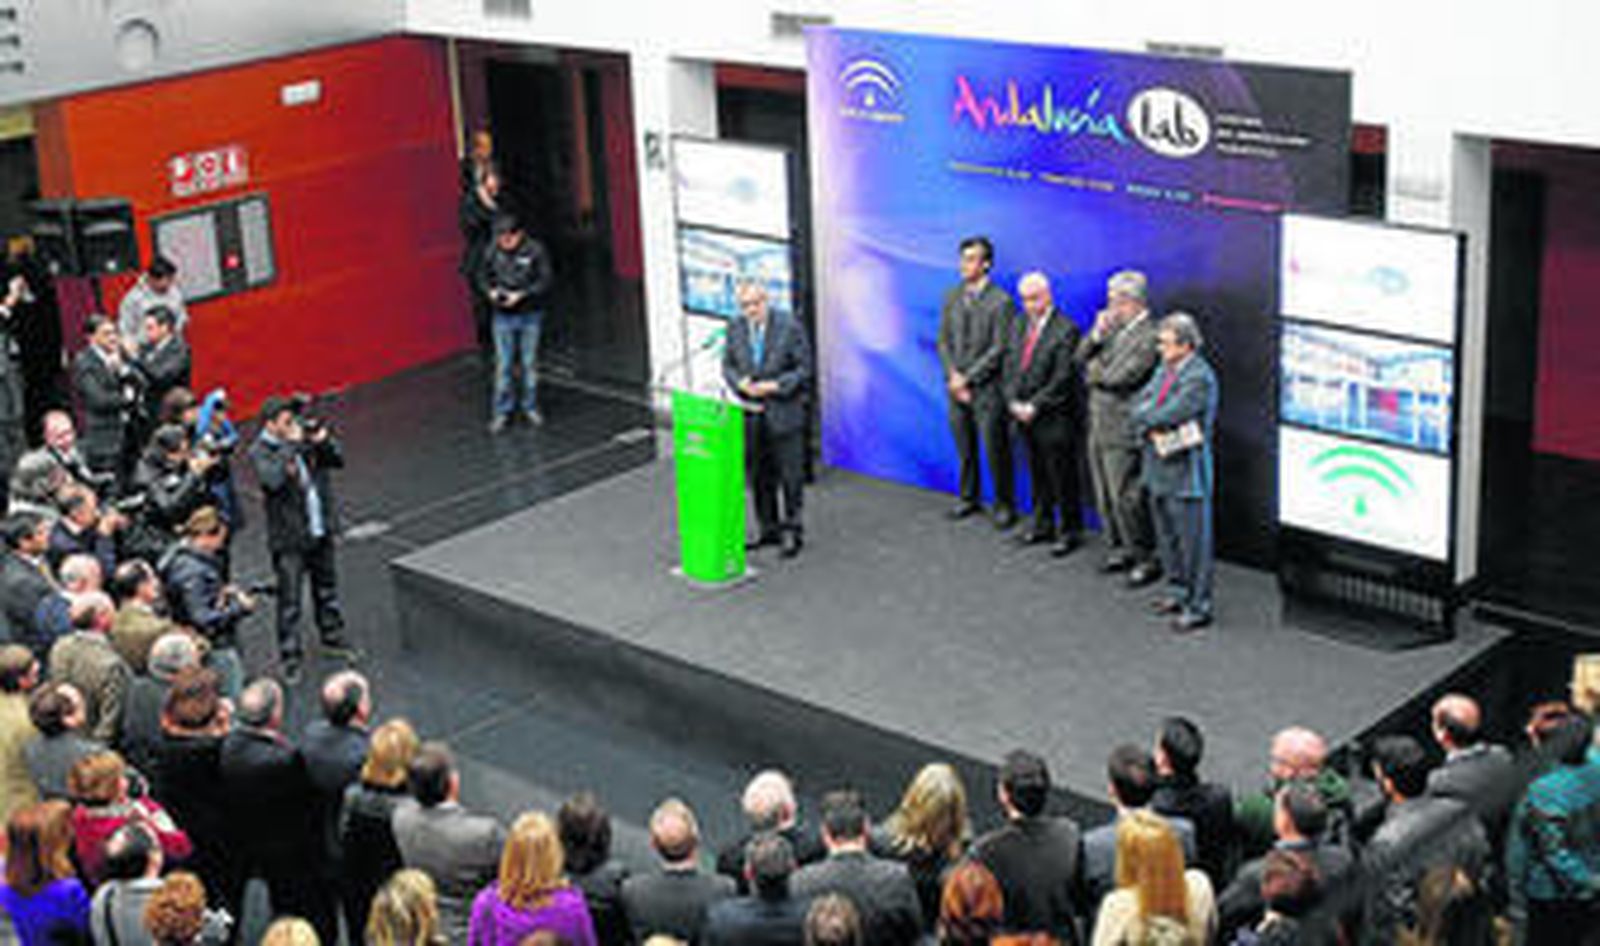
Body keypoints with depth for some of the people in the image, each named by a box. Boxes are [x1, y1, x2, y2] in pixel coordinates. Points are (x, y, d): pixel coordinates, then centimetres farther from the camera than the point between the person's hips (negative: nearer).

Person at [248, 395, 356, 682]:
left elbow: (337, 461, 3)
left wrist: (324, 441, -16)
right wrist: (291, 446, -29)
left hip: (320, 529, 6)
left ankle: (333, 638, 39)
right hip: (290, 538, -5)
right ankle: (290, 656, 11)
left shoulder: (304, 436, 0)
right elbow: (273, 480, -32)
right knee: (290, 599, -1)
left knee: (327, 587, 21)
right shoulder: (259, 452, -14)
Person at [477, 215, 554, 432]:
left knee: (530, 363, 8)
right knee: (503, 364, 3)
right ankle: (502, 411, 11)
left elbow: (545, 280, -12)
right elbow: (482, 275, 9)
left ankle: (531, 406, 23)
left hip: (530, 316, -1)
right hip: (503, 316, 1)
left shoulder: (535, 250, -12)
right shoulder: (493, 251, -4)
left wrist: (521, 295, -21)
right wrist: (490, 291, -11)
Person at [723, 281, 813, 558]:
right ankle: (769, 530, 23)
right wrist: (741, 384, -12)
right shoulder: (735, 328, 1)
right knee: (760, 477, 10)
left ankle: (793, 532, 13)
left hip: (784, 413, -4)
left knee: (790, 474, 2)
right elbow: (728, 366, 8)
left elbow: (803, 369, -7)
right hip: (751, 414, 4)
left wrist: (773, 386, -18)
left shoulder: (789, 327, -10)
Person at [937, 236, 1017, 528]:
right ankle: (968, 497, 26)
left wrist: (968, 378, -13)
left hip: (987, 388, -5)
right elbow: (943, 341, 11)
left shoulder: (1001, 301, -9)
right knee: (964, 449, 12)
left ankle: (1004, 504, 10)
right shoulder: (952, 297, 9)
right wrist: (953, 376, -3)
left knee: (995, 450, -1)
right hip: (956, 387, 5)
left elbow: (999, 349, -11)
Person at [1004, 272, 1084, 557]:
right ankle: (1043, 525, 27)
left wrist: (1034, 406, -17)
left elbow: (1063, 378, -16)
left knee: (1062, 478, 1)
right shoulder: (1021, 325, 11)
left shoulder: (1065, 330, -13)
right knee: (1038, 476, 16)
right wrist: (1013, 401, -2)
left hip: (1053, 419, -7)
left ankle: (1069, 531, 11)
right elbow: (1010, 366, 11)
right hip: (1025, 416, 7)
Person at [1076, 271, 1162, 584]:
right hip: (1098, 428, 9)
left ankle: (1147, 558, 7)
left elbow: (1120, 376, -23)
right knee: (1105, 498, 15)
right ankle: (1120, 549, 28)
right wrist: (1097, 334, -5)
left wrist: (1094, 372, -4)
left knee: (1126, 499, -5)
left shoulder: (1149, 336, -17)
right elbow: (1082, 357, 12)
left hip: (1123, 432, -9)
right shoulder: (1115, 327, 11)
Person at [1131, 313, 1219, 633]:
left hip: (1186, 473, -9)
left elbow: (1170, 414, -23)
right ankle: (1178, 591, 34)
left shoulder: (1200, 377, -17)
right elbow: (1139, 406, 6)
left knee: (1192, 540, -1)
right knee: (1167, 535, 19)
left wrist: (1146, 417, -4)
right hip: (1158, 467, 9)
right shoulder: (1164, 371, 10)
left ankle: (1199, 606, 6)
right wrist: (1151, 429, -13)